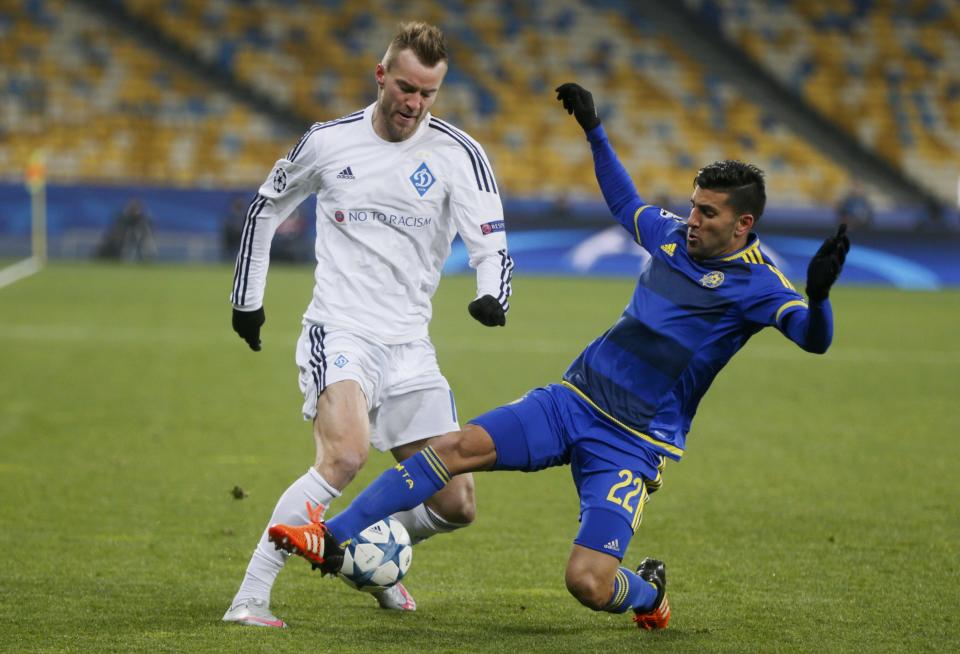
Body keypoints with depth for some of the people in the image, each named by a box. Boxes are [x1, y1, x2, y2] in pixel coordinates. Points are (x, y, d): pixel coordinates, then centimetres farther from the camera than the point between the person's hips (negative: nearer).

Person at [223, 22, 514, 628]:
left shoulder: (459, 154, -2)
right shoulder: (328, 141, 1)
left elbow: (492, 246, -8)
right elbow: (266, 209, 18)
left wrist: (494, 297, -31)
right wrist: (247, 298, 18)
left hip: (410, 347, 3)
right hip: (339, 331, -3)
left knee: (456, 506, 2)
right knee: (346, 455, -31)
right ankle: (249, 600, -27)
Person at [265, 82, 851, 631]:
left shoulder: (754, 283, -11)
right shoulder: (673, 234, 7)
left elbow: (813, 338, -26)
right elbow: (625, 203, 29)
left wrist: (818, 295, -47)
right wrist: (595, 132, 28)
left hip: (632, 443, -5)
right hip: (572, 399, 6)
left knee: (588, 583, -18)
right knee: (456, 448, -14)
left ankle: (648, 593, 19)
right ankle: (332, 541, -13)